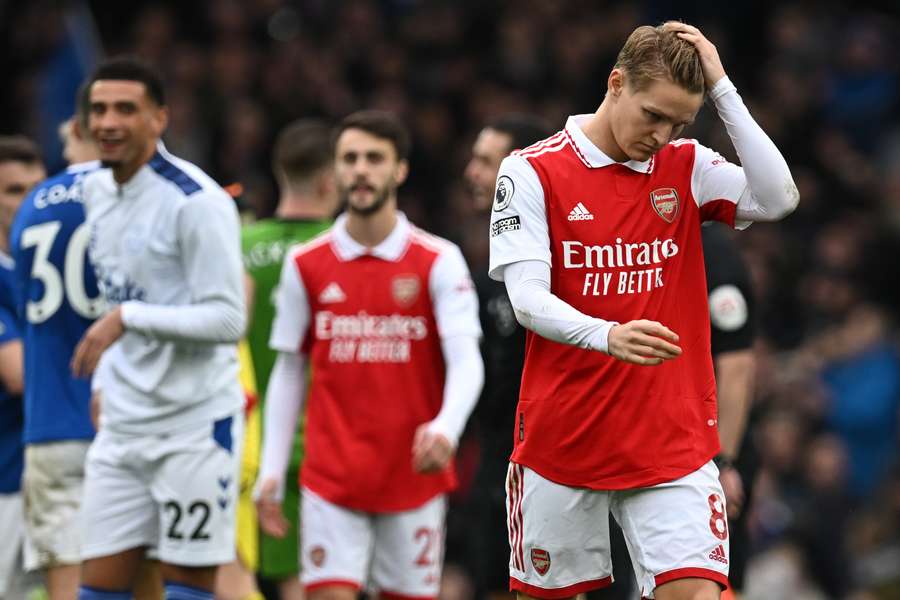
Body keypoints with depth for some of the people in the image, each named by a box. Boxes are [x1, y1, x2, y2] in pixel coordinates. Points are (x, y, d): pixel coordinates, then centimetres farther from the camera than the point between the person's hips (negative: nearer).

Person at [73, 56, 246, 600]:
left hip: (194, 426, -7)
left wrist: (127, 318, -25)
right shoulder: (97, 191, 10)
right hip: (122, 427, 7)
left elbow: (228, 319, -19)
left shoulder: (197, 202, -15)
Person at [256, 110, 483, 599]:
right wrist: (271, 472, 5)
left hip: (414, 476, -1)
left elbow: (466, 362, -11)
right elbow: (288, 372, 11)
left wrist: (445, 429, -31)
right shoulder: (305, 266, 5)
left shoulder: (438, 262, -2)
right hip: (331, 480, 1)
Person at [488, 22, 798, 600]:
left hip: (673, 441, 1)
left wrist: (722, 88, -12)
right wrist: (607, 336, -33)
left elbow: (777, 198, -12)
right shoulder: (532, 172, -5)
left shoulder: (687, 167, 5)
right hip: (561, 438, -1)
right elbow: (527, 299, -14)